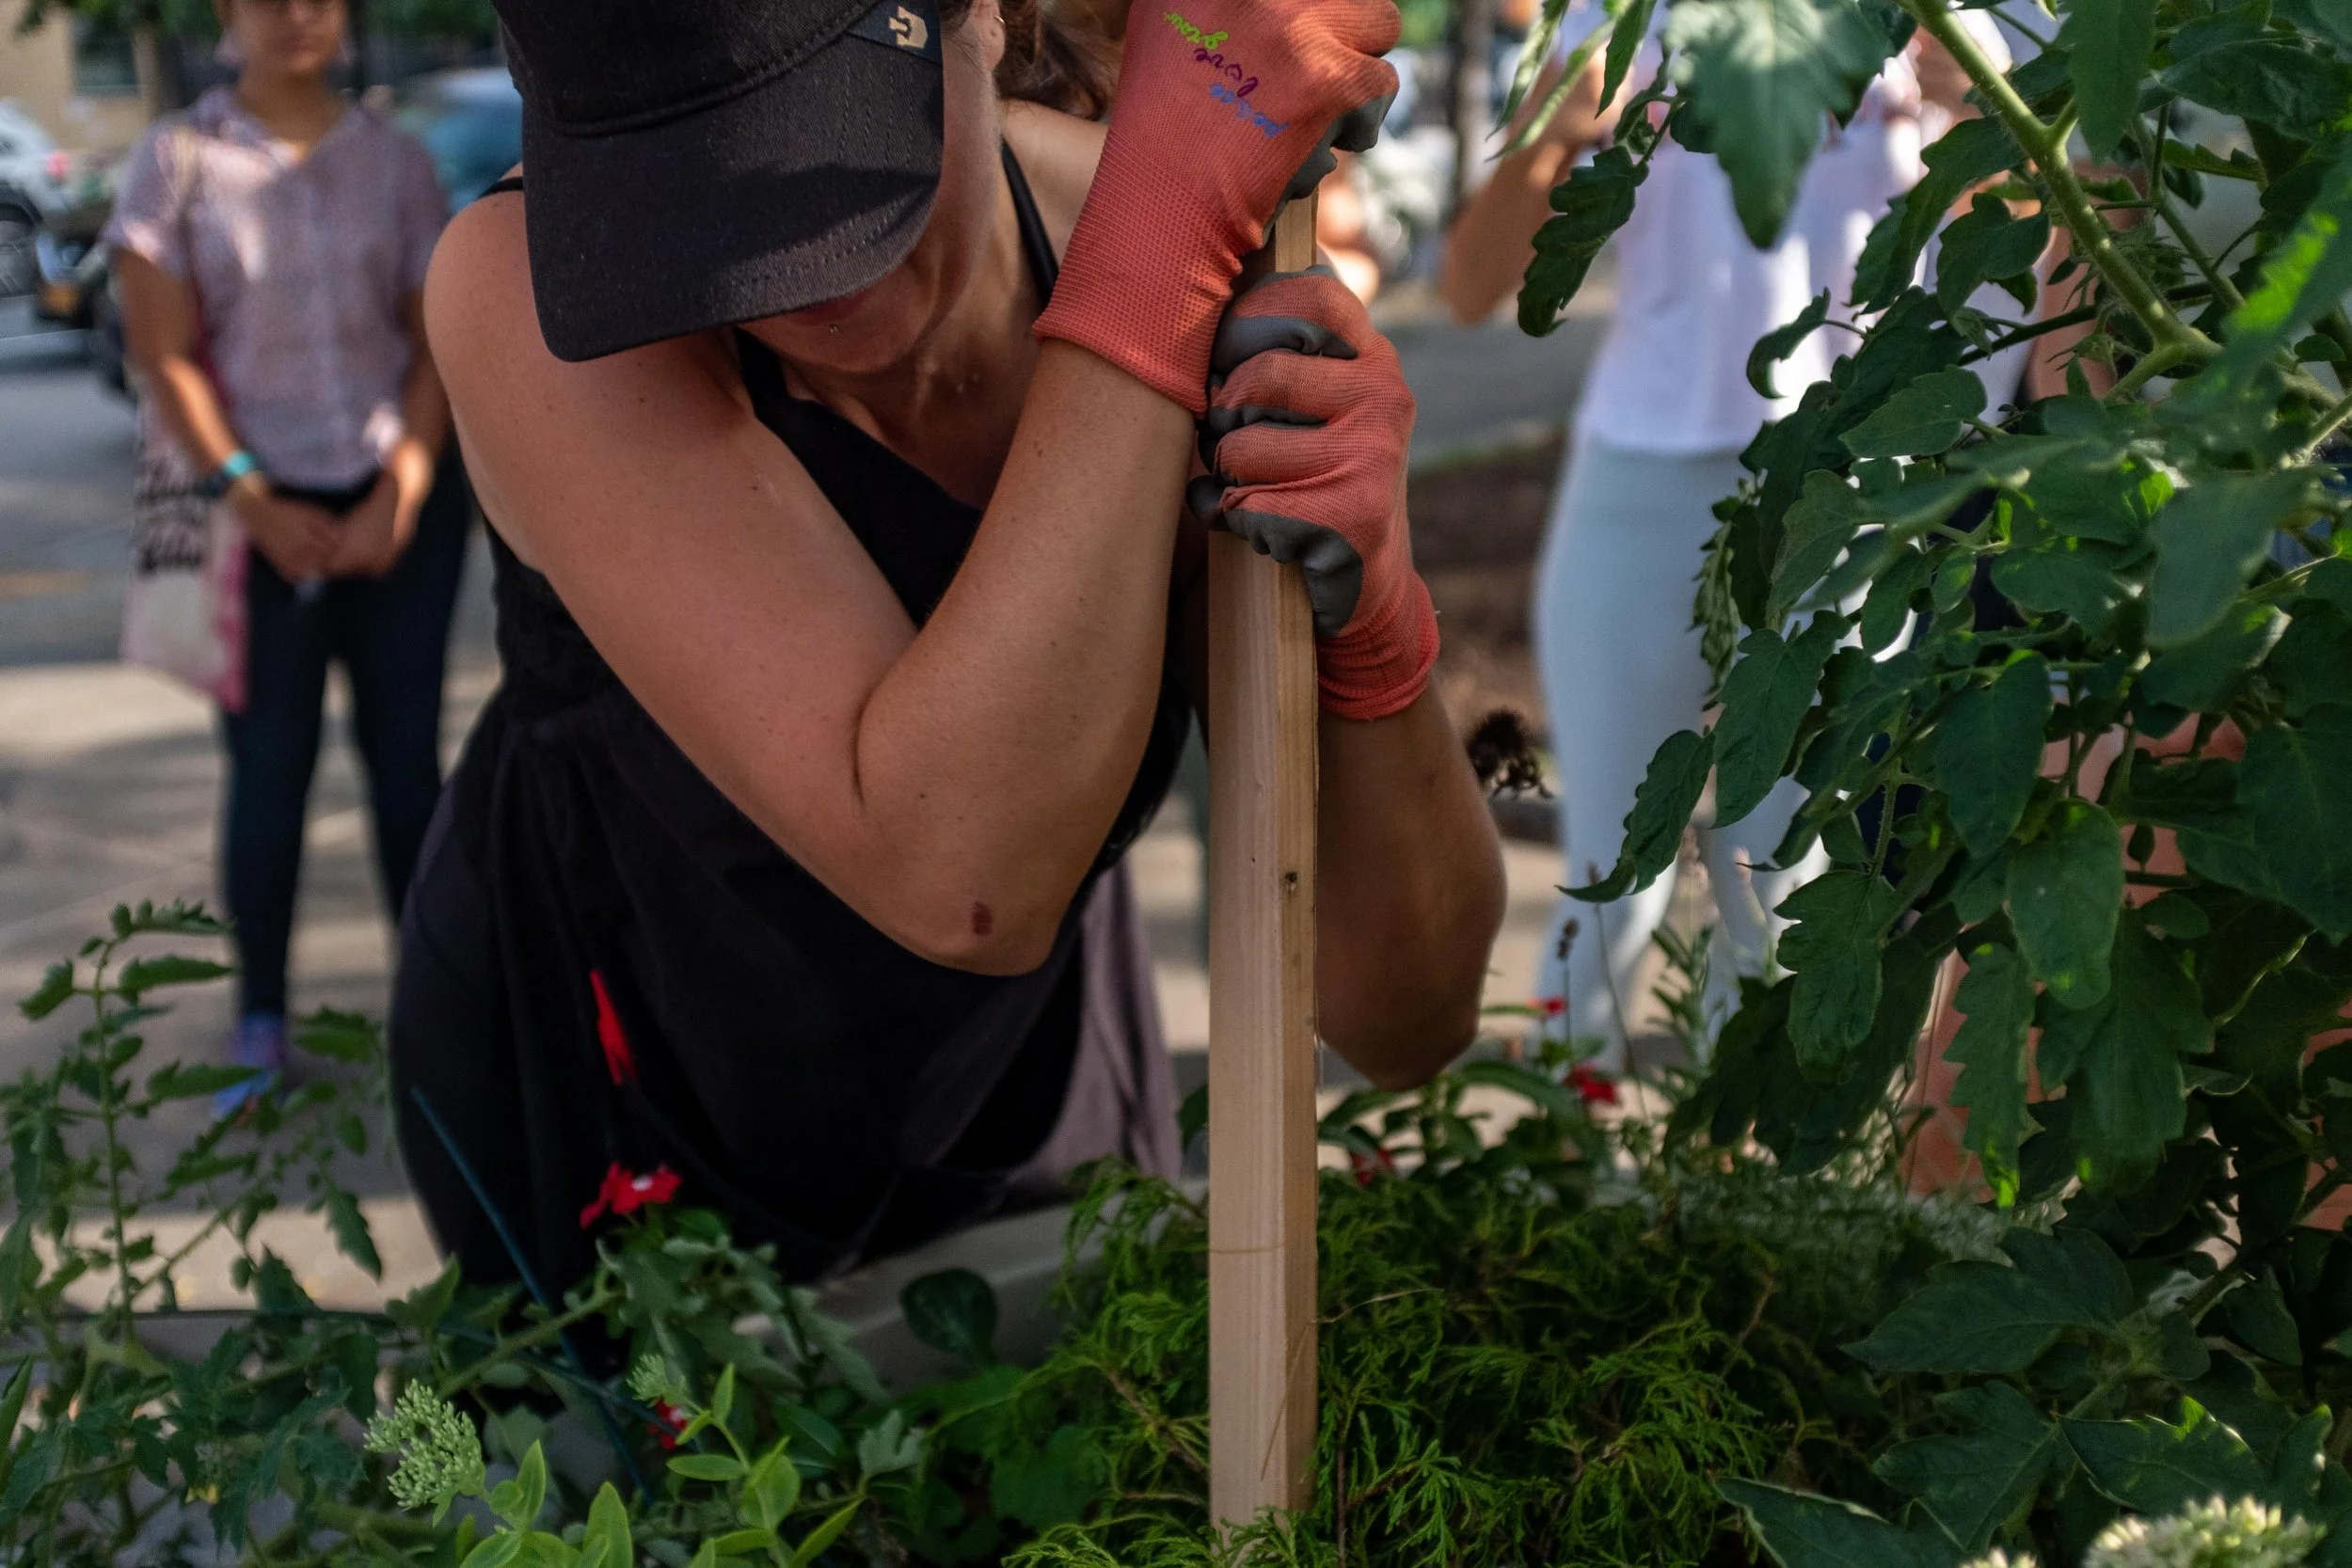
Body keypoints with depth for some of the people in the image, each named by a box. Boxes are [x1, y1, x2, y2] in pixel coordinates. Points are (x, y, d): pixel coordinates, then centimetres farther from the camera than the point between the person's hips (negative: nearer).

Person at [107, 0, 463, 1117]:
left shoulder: (393, 158, 5)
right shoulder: (178, 159, 0)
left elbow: (436, 341, 3)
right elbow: (163, 354, -4)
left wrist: (400, 495, -9)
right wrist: (254, 503, -11)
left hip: (402, 499, 2)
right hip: (268, 508, -1)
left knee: (407, 754, 5)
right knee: (270, 766, 2)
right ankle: (260, 1025, 12)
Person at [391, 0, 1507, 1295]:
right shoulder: (521, 285, -33)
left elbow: (1402, 1026, -23)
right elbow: (960, 888, -45)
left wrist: (1374, 624, -42)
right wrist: (1173, 244, -44)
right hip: (613, 1138, -3)